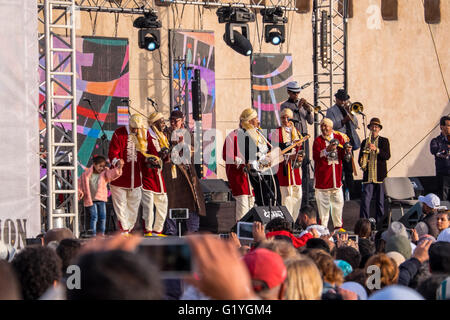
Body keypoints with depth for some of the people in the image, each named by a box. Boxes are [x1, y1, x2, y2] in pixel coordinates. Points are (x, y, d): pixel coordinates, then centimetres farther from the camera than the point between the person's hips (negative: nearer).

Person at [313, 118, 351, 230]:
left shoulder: (339, 138, 9)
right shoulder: (318, 140, -2)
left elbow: (344, 157, 14)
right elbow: (315, 156, -17)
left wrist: (347, 151, -8)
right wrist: (327, 150, -29)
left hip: (336, 176, 4)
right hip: (322, 177, -4)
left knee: (338, 202, 6)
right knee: (323, 202, -3)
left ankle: (338, 226, 16)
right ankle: (323, 227, 2)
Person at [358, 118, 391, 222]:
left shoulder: (384, 141, 8)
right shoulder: (365, 142, 14)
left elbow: (387, 156, -5)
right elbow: (360, 158, 14)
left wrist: (376, 149, -19)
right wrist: (362, 163, -9)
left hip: (380, 176, -1)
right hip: (368, 176, 1)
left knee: (380, 201, 2)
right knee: (365, 200, -9)